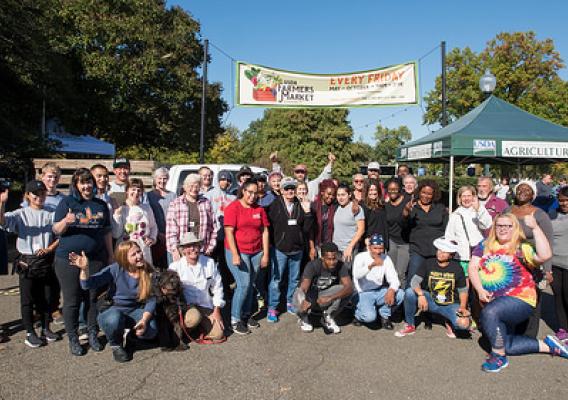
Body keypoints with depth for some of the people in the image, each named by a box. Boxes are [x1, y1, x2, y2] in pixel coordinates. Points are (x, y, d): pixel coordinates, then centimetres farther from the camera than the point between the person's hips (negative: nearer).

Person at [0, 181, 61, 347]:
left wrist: (50, 248, -11)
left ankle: (46, 328, 26)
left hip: (46, 261, 2)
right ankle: (30, 332, 18)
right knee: (27, 298, 5)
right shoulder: (21, 214, -3)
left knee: (46, 297, 12)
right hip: (27, 261, -2)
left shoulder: (50, 215, 3)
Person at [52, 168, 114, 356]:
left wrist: (111, 255, 12)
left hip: (96, 259, 3)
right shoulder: (66, 203, 1)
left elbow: (107, 231, 15)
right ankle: (73, 339, 17)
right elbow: (56, 230, -1)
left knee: (93, 298, 10)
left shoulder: (101, 205, 11)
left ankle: (93, 335, 24)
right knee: (71, 301, 4)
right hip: (68, 259, -2)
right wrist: (66, 221, -23)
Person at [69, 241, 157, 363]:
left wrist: (144, 320, -25)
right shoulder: (115, 269, -13)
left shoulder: (148, 273, -8)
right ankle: (115, 345, -1)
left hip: (136, 311, 1)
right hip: (114, 310, -1)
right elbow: (88, 285, -15)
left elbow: (151, 300, -8)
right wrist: (84, 269, -35)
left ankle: (131, 336, 12)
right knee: (114, 320, -38)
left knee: (151, 331, -28)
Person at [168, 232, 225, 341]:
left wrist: (216, 311, 3)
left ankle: (197, 325, 16)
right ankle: (182, 327, -1)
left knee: (218, 334, -13)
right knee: (194, 318, -36)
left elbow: (217, 287, 7)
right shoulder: (175, 266, -7)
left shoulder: (209, 263, 2)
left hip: (206, 307, 3)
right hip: (185, 306, -3)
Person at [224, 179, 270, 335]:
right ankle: (235, 319, 3)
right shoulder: (233, 207, -6)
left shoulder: (259, 209, 8)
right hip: (237, 252, -5)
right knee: (244, 284, -10)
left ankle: (246, 314, 26)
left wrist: (265, 254, 4)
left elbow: (265, 231, 8)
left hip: (256, 252, 5)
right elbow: (229, 232, -11)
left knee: (251, 284, 9)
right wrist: (235, 255, -16)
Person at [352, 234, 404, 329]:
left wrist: (392, 290, -31)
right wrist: (371, 265, -49)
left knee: (400, 294, -21)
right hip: (363, 293, -5)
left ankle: (385, 315, 4)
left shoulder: (386, 259, 0)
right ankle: (359, 314, 7)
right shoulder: (360, 257, -13)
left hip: (379, 292, 5)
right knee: (370, 317, -30)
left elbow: (393, 278, -7)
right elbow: (357, 275, -32)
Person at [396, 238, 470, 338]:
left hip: (450, 305, -1)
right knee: (409, 292, -27)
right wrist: (421, 294, -34)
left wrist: (463, 307, -13)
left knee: (464, 324, -30)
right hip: (431, 301, 1)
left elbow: (463, 290, 4)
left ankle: (450, 323, 11)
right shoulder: (428, 263, -6)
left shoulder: (457, 268, -5)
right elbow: (414, 281, -15)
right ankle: (410, 326, -5)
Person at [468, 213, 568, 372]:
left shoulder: (522, 249, -6)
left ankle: (498, 357, -14)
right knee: (507, 347, 8)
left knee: (489, 312, -34)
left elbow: (545, 255, -25)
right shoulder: (485, 246, 5)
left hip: (519, 299, -5)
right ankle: (547, 345, 28)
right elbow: (473, 267, -1)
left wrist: (535, 227, -26)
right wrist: (480, 290, -15)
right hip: (492, 302, 5)